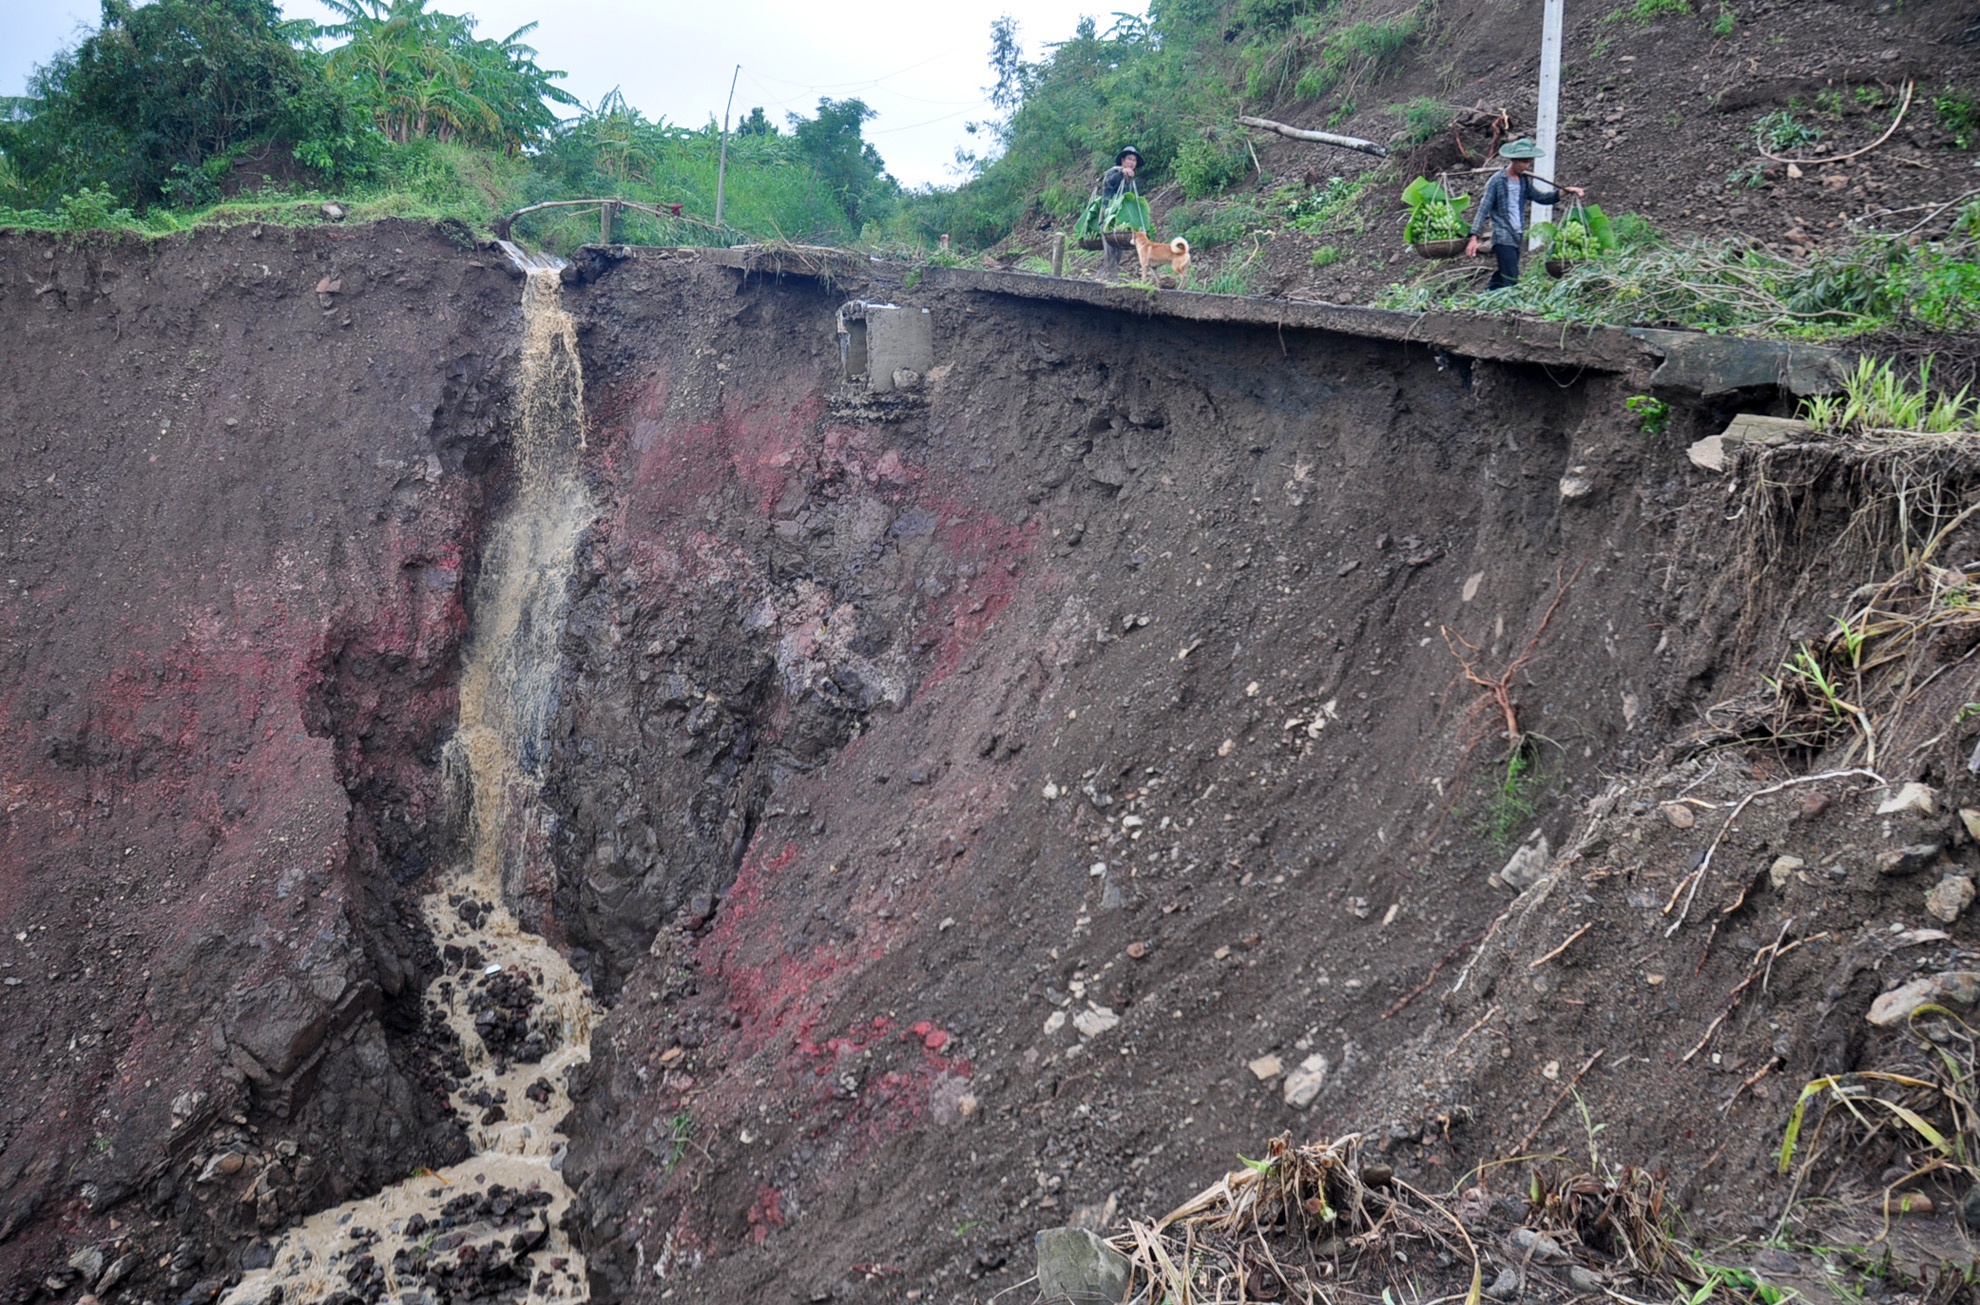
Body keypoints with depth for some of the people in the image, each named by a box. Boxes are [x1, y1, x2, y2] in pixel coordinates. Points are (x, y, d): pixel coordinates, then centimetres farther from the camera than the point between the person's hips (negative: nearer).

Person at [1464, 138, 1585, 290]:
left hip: (1518, 237, 8)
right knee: (1511, 281, -15)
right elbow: (1483, 209, -12)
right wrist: (1474, 238, -19)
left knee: (1501, 279, 12)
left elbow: (1540, 197, 21)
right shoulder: (1497, 181, -10)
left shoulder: (1524, 180, 11)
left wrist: (1565, 191, 7)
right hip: (1503, 238, -8)